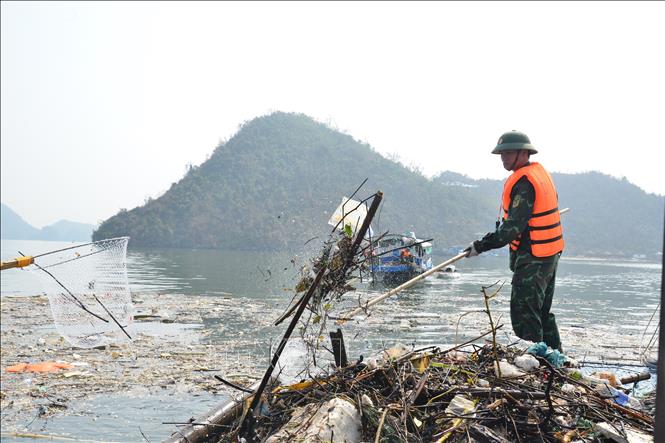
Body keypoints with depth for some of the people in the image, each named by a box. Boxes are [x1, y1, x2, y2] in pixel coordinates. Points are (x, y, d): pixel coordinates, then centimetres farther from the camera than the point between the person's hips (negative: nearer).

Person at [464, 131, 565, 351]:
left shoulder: (523, 182, -20)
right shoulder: (540, 172, 12)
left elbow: (515, 225, -26)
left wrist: (482, 245, -25)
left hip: (532, 258, -11)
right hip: (550, 254, 11)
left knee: (524, 313, -7)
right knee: (542, 310, 21)